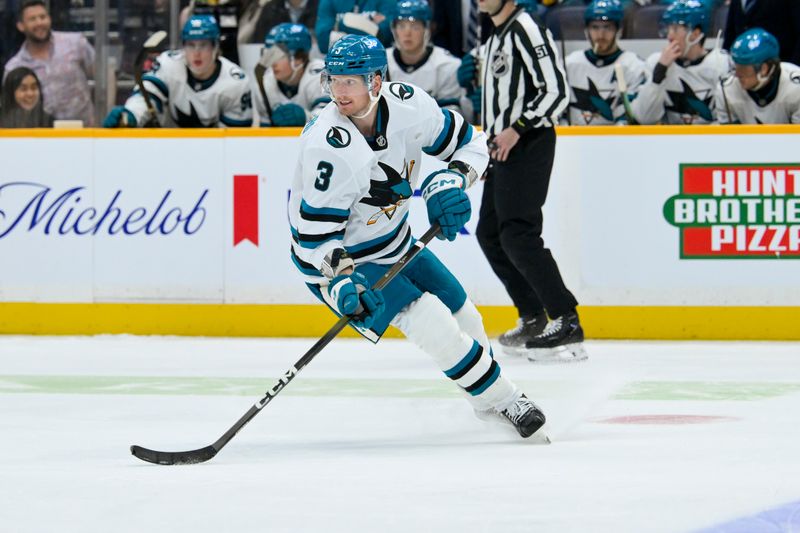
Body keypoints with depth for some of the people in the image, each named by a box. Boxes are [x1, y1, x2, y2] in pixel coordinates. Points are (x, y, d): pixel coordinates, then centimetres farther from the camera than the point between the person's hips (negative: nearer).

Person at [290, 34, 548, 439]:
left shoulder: (408, 104, -16)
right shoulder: (329, 146, -32)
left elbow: (469, 143, 1)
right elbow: (316, 231, -28)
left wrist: (452, 181, -17)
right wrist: (341, 279, -42)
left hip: (393, 241, 7)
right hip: (339, 259, -7)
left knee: (460, 314, 14)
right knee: (428, 321, -18)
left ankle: (490, 404, 38)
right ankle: (502, 400, -2)